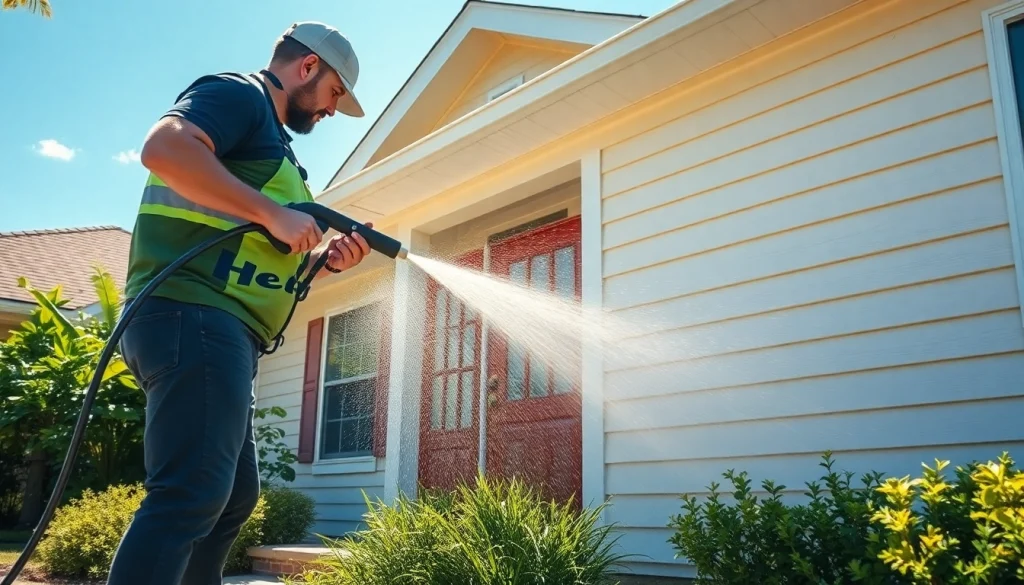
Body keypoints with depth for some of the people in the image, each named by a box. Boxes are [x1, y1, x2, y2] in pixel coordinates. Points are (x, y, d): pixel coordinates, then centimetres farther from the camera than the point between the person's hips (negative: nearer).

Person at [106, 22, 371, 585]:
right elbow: (164, 146, -22)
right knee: (192, 493, -18)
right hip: (195, 315, -11)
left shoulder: (268, 138, 29)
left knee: (235, 494, 14)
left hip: (220, 329, 11)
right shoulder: (237, 93, 0)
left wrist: (323, 256, 14)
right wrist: (272, 213, -20)